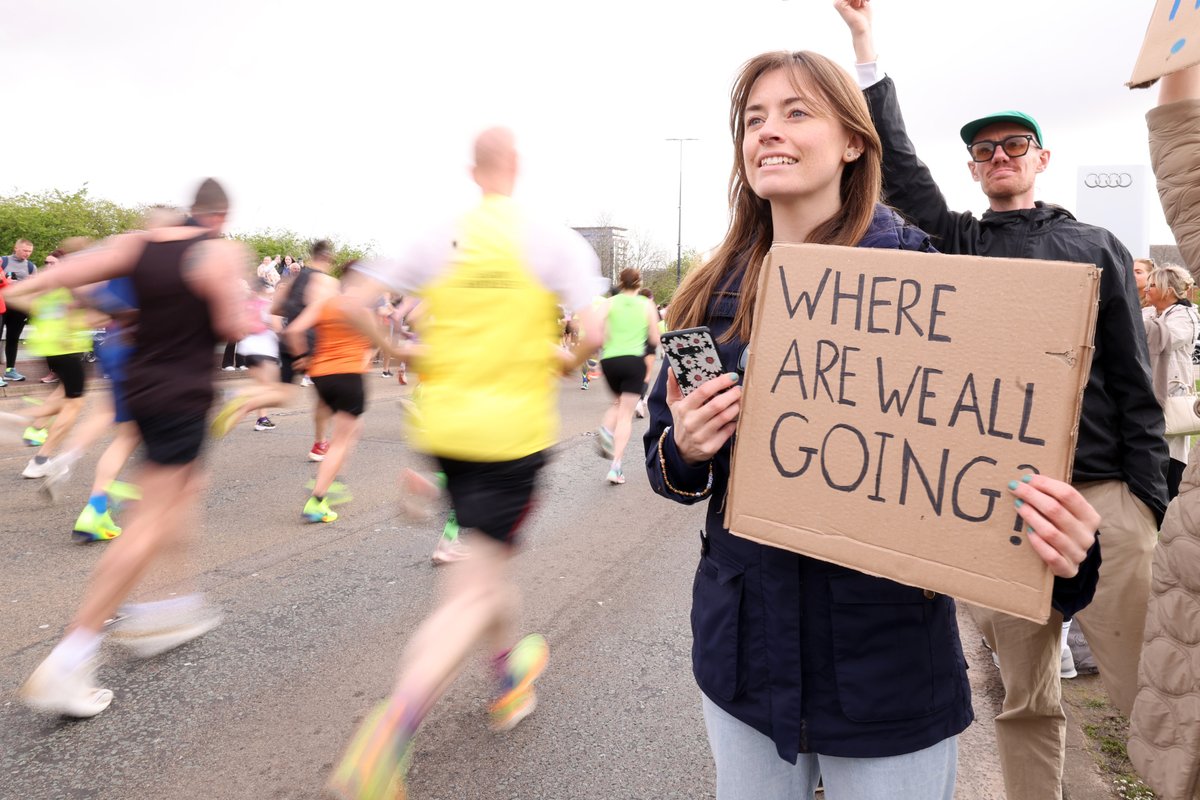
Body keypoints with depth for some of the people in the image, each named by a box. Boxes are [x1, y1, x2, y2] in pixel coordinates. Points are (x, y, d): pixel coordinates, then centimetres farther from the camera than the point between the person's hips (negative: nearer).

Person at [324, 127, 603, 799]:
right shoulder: (557, 243, -6)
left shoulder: (439, 240, 4)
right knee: (475, 593, -1)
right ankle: (388, 739, -15)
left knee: (488, 557, 25)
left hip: (444, 425, 5)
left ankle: (511, 676, 45)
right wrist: (568, 362, 7)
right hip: (514, 430, -4)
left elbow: (356, 303, 2)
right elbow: (593, 334, -15)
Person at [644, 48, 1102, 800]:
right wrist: (682, 450, -15)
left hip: (888, 658, -3)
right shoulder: (712, 294, 1)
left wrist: (1063, 543, -28)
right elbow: (667, 466, 7)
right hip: (742, 651, 4)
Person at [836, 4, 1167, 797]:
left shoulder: (1096, 247, 10)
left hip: (1100, 493, -1)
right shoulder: (955, 241, 13)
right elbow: (897, 162, 7)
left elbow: (1134, 383, 6)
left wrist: (1151, 500, 0)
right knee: (1024, 701, 9)